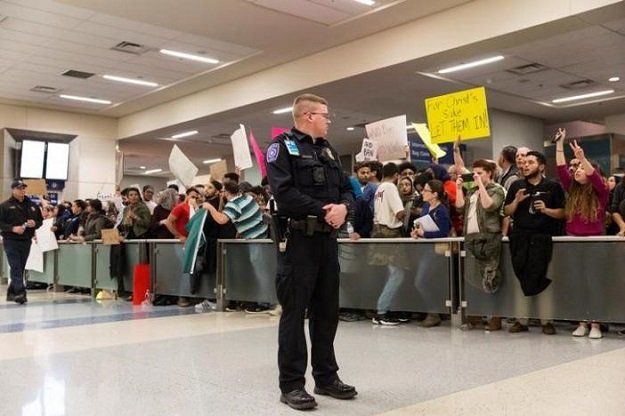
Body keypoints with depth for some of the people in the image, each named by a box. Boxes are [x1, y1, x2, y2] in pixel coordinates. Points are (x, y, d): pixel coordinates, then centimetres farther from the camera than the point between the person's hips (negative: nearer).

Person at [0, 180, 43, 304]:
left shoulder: (32, 205, 10)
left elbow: (40, 220, 15)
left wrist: (35, 223, -7)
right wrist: (12, 228, -19)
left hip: (26, 241, 5)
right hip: (11, 241, -5)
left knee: (21, 268, 10)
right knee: (16, 268, -10)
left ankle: (11, 292, 24)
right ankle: (20, 292, -15)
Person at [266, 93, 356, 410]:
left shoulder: (328, 150, 20)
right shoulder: (282, 146, -4)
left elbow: (346, 187, 15)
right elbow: (284, 193, -17)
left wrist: (343, 206, -7)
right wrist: (322, 210, -17)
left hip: (327, 239, 8)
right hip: (298, 239, -7)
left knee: (327, 311, 12)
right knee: (294, 312, -1)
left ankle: (326, 377, 23)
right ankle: (291, 384, 7)